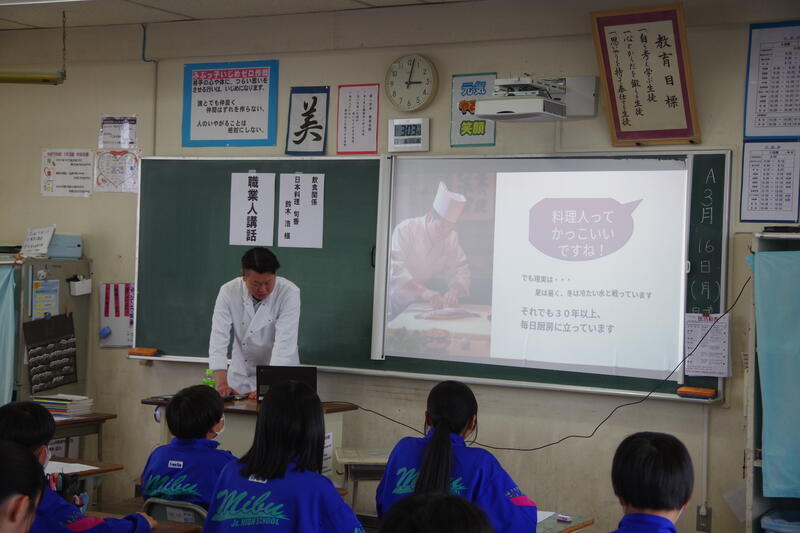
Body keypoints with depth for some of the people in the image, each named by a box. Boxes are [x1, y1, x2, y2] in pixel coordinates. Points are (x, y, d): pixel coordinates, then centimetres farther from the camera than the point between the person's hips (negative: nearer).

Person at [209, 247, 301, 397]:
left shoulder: (289, 293, -15)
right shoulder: (229, 292, -9)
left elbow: (284, 343, -21)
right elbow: (219, 338, -14)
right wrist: (222, 383, -26)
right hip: (240, 379, 2)